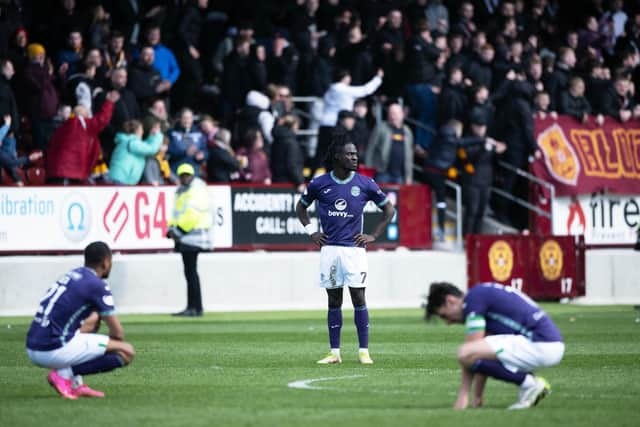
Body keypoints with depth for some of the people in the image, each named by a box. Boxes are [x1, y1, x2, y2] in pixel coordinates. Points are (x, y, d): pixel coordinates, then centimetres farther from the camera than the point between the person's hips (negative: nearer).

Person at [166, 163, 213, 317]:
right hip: (184, 238, 9)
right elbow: (176, 213, 21)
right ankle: (192, 307, 13)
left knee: (191, 271, -11)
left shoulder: (198, 190, -9)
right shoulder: (181, 191, 20)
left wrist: (178, 230, -17)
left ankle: (196, 308, -11)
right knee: (189, 272, 10)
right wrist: (171, 228, 4)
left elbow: (193, 214, -18)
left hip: (194, 235, -9)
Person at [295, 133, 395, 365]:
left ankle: (364, 351, 0)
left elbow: (388, 209, 10)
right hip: (329, 248, 1)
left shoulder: (365, 184, 0)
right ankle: (334, 352, 9)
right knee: (334, 301, 5)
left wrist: (373, 236, 3)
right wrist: (311, 231, 8)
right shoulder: (319, 183, 2)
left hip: (354, 248, -1)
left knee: (358, 298, -4)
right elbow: (301, 206, 18)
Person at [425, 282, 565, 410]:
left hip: (540, 345, -10)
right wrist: (477, 396, 22)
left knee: (466, 354, -18)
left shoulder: (474, 298, -6)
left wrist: (462, 396, -2)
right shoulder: (485, 294, 23)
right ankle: (532, 381, 10)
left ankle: (528, 383, -8)